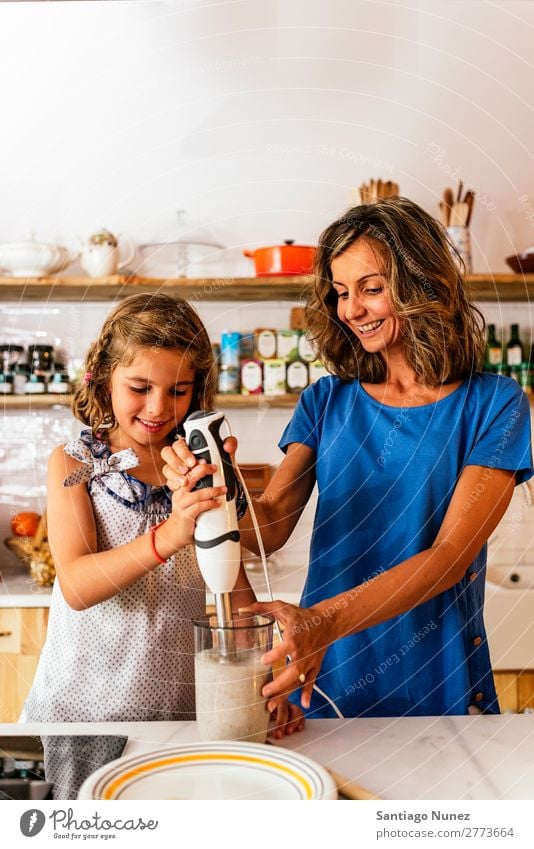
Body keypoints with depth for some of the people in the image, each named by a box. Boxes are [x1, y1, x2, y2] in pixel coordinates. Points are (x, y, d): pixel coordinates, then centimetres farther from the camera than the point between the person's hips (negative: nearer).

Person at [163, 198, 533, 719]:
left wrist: (327, 618, -31)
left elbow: (451, 554, -18)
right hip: (326, 678, 3)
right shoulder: (326, 401, 2)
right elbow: (272, 524, -6)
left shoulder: (492, 404, -9)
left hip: (438, 684, -2)